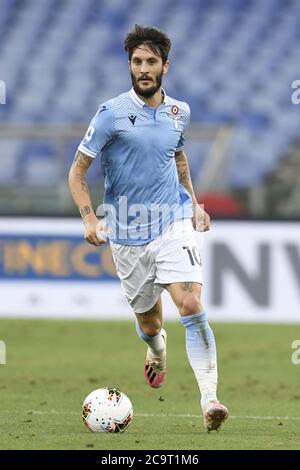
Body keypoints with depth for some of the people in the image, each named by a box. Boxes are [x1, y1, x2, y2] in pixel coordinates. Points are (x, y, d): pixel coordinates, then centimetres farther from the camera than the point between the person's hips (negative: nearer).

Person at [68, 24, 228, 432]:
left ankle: (210, 399, -22)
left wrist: (194, 203, 15)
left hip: (174, 223, 1)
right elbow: (77, 172, -4)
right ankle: (157, 351, 50)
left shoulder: (178, 112, 5)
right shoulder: (113, 114, -9)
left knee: (192, 306, -19)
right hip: (128, 234, -1)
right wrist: (90, 219, -17)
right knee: (149, 324, 10)